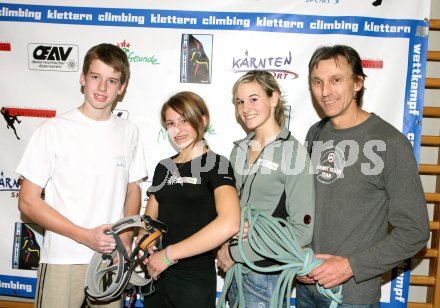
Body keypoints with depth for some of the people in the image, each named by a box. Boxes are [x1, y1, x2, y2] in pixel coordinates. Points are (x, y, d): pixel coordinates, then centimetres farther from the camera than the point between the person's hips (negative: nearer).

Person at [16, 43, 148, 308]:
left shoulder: (129, 132, 3)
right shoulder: (54, 130, -8)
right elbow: (28, 201, -7)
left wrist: (126, 239, -5)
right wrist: (85, 236, -15)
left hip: (112, 258, 3)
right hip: (64, 259, -3)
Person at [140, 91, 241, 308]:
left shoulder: (216, 165, -11)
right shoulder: (164, 167, 8)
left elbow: (230, 224, -26)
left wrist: (169, 254, -23)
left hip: (195, 280, -5)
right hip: (156, 275, 6)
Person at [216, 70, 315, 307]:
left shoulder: (292, 151, -14)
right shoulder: (239, 149, 5)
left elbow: (302, 230, -17)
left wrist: (236, 252, -14)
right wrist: (223, 247, -6)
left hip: (267, 274, -5)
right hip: (234, 269, 6)